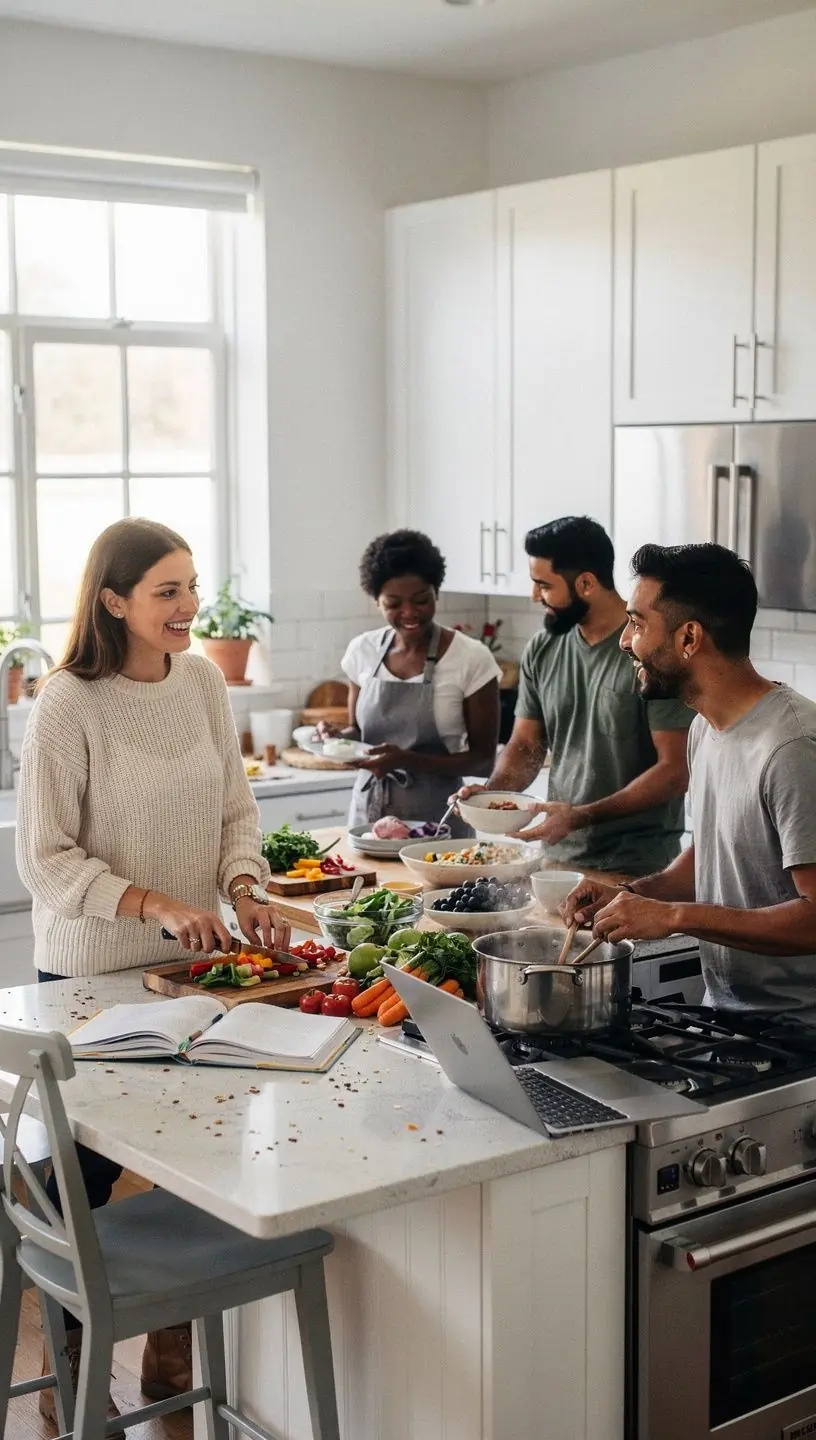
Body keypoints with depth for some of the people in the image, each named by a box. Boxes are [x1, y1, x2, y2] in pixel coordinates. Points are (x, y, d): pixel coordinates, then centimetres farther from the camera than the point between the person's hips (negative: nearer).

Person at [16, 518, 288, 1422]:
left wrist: (242, 888, -8)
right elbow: (44, 858, -15)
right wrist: (155, 905, -22)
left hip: (194, 962, 5)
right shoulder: (68, 704, -17)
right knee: (88, 1164, 7)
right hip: (92, 973, -5)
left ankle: (175, 1344, 33)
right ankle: (70, 1366, 28)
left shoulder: (203, 680, 0)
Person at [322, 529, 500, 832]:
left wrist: (409, 760, -20)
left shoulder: (471, 659, -10)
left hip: (436, 819, -3)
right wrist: (338, 738, -8)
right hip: (368, 814, 3)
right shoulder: (362, 651, 2)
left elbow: (483, 759, -7)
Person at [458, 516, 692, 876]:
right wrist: (492, 791, -10)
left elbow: (675, 771, -16)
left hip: (638, 866, -5)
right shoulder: (542, 651, 3)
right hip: (559, 857, 6)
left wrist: (581, 816, -24)